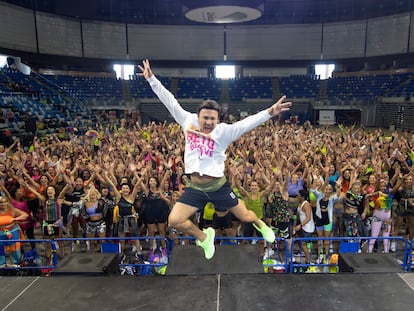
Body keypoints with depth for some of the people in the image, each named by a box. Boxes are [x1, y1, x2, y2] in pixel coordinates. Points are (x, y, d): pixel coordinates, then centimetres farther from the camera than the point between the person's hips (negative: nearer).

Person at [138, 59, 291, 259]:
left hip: (218, 185, -2)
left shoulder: (223, 131, -12)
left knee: (245, 217, 11)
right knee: (174, 221, -7)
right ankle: (204, 237, 24)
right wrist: (151, 79, 4)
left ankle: (260, 224, 51)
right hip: (194, 187, 3)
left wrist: (269, 113, -39)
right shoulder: (188, 121, -3)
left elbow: (246, 123, -25)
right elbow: (169, 101, 1)